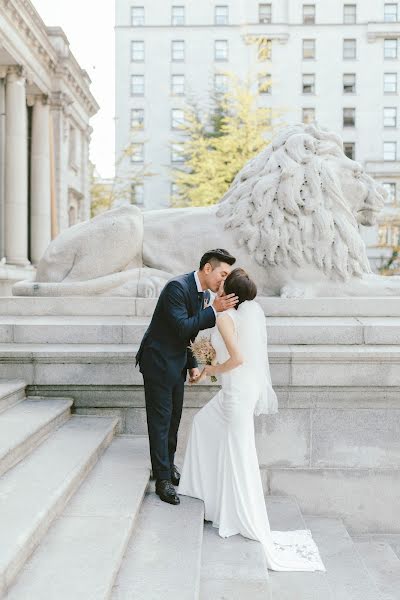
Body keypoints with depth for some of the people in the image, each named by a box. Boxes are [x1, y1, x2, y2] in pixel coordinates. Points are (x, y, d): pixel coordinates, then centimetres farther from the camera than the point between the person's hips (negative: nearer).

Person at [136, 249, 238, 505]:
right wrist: (213, 310, -31)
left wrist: (193, 364, 12)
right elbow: (182, 327, -28)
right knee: (160, 419, -3)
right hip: (159, 361, -9)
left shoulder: (205, 293, 6)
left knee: (174, 417, 17)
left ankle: (167, 464, 34)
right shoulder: (177, 287, -22)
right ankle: (163, 479, 4)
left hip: (177, 363, 9)